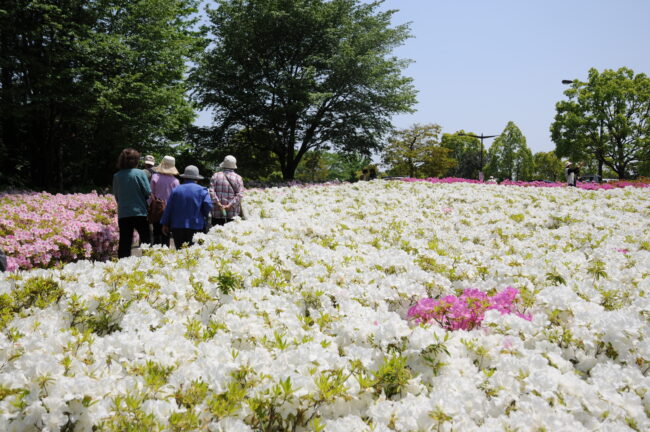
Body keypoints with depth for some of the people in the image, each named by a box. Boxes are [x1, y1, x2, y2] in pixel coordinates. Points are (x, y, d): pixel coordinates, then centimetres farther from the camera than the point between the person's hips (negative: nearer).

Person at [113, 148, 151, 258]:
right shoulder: (140, 173, -9)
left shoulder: (116, 176, 1)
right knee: (146, 240, 8)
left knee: (124, 243, 7)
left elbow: (116, 195, 8)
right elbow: (148, 192, -9)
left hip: (123, 214, 3)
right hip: (140, 212, -3)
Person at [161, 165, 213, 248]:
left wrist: (165, 224, 14)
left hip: (177, 227, 2)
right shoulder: (202, 190, -1)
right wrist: (205, 216, 8)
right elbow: (208, 205, -12)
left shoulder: (176, 190, 5)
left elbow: (168, 208, 7)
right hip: (196, 226, -2)